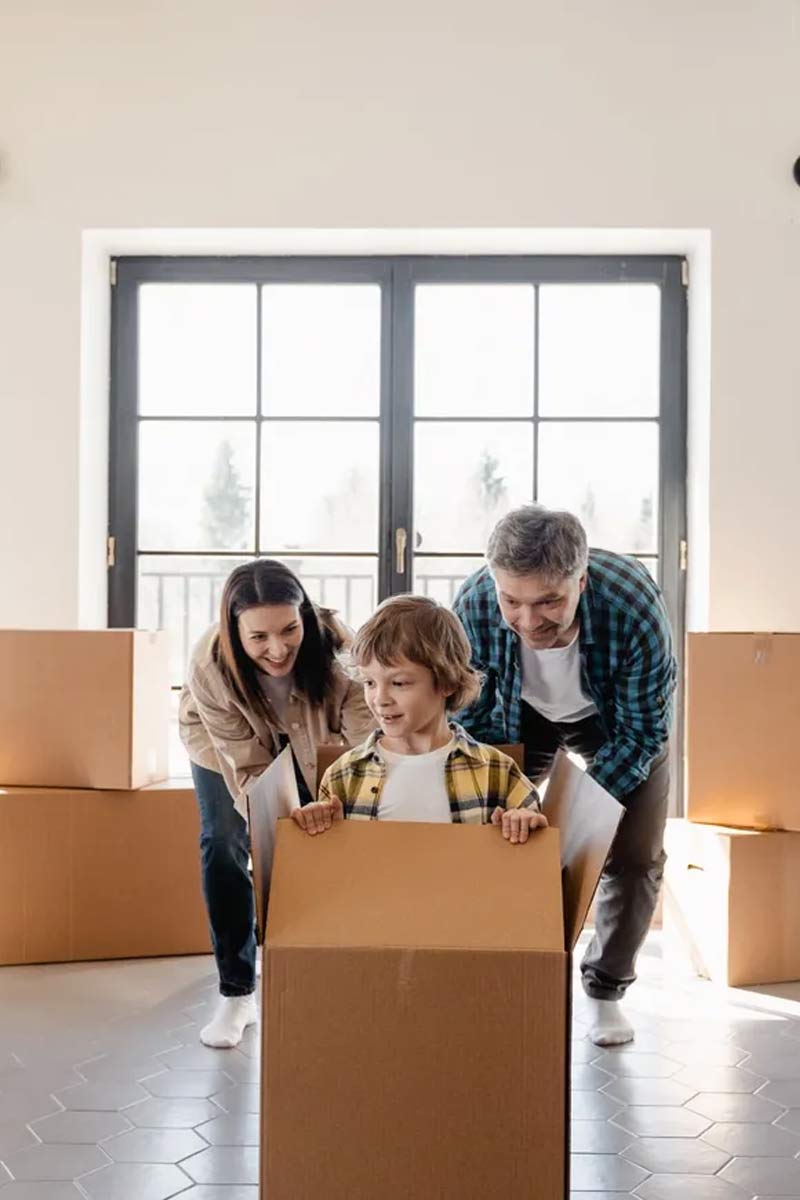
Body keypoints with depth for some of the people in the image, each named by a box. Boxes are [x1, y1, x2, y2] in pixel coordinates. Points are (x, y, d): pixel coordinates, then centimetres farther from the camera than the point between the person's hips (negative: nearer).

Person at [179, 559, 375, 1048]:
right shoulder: (210, 667, -39)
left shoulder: (335, 646, -41)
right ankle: (237, 993, 0)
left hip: (311, 742, 1)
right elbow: (248, 769, -34)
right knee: (224, 843, -13)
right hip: (224, 743, 0)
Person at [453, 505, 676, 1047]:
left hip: (614, 718, -1)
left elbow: (643, 731, -25)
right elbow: (469, 719, -17)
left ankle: (606, 987, 18)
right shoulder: (472, 607, -35)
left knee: (635, 856, -5)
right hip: (519, 714, 1)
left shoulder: (635, 605, -40)